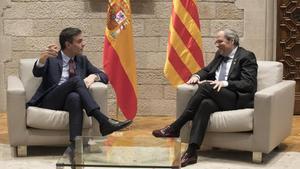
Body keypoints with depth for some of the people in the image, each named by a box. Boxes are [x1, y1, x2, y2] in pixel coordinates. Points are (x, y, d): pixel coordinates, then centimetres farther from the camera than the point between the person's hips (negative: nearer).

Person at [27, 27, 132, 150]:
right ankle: (103, 121, -39)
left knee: (75, 97, -36)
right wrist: (43, 57, -34)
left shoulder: (82, 60, 20)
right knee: (77, 80, -29)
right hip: (49, 102, -2)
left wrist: (93, 76, -8)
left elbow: (104, 76, 17)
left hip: (71, 99, 3)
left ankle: (75, 144, -48)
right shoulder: (51, 58, 9)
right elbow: (37, 73, -10)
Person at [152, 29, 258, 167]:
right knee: (205, 104, -31)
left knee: (205, 87, -29)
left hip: (237, 99, -6)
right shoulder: (220, 55, 21)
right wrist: (197, 76, 1)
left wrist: (225, 83, -25)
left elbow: (249, 84, -12)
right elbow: (207, 71, 26)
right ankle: (191, 151, -42)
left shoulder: (247, 57, -2)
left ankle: (175, 128, -25)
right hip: (217, 98, 6)